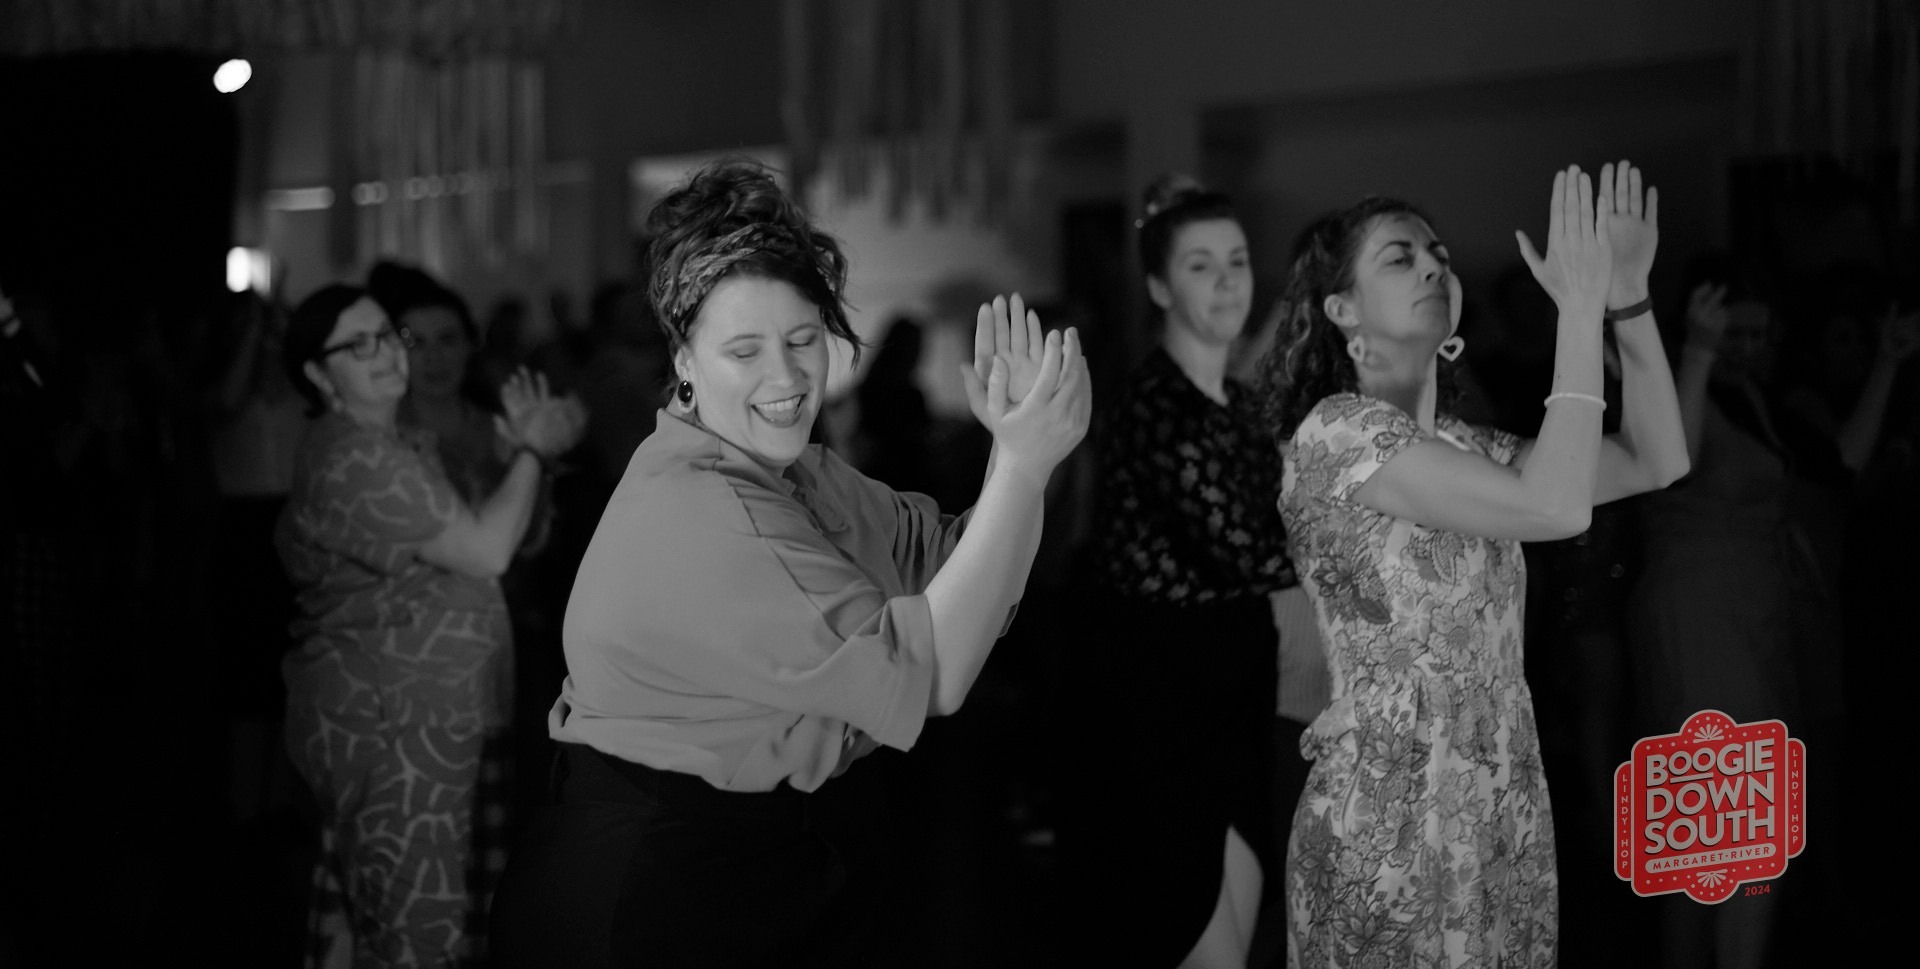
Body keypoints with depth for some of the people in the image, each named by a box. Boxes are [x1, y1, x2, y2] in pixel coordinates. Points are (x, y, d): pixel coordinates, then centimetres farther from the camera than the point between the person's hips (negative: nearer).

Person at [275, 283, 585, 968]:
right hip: (387, 728, -11)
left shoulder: (394, 444, 18)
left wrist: (527, 443, 7)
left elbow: (470, 541, 15)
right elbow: (487, 552, -18)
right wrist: (534, 450, -6)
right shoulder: (355, 458, -17)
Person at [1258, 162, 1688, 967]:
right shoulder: (1337, 431, -13)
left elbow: (1657, 461, 7)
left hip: (1505, 810, 8)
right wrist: (1581, 307, -18)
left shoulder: (1460, 445, 12)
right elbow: (1554, 508, -23)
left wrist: (1628, 295, -3)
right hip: (1391, 820, -8)